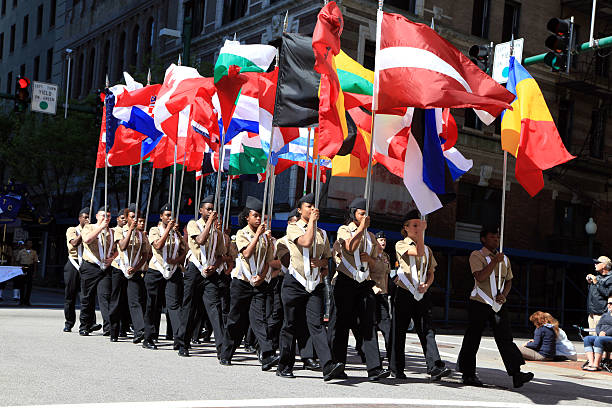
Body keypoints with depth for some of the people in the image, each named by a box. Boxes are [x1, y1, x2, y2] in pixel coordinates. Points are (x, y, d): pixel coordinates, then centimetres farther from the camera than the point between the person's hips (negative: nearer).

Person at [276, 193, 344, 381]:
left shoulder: (322, 233, 18)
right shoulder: (293, 228, 2)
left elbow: (327, 257, 23)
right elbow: (306, 242, -18)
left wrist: (322, 262, 0)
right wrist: (311, 220, -7)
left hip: (316, 284, 3)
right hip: (295, 283, -3)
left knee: (316, 323, -10)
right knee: (291, 325, 4)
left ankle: (328, 366, -22)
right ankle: (284, 366, 16)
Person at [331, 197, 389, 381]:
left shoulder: (371, 237, 19)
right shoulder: (344, 230, 4)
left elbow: (378, 265, 19)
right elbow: (350, 247, -19)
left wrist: (370, 259, -2)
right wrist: (361, 227, -13)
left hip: (364, 284, 4)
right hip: (346, 283, -4)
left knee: (369, 325, -6)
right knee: (341, 324, 0)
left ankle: (374, 368, -11)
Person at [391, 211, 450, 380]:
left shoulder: (427, 249, 17)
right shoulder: (401, 245, 0)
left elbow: (431, 273, 19)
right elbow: (418, 252, -17)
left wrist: (427, 285, -1)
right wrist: (421, 232, -15)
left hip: (422, 295, 4)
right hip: (404, 294, -4)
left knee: (427, 330, -7)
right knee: (399, 331, 2)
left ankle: (435, 367, -14)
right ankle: (397, 369, 12)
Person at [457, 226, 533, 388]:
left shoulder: (504, 259, 16)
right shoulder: (476, 255, -3)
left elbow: (508, 281, 22)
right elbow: (480, 277, -17)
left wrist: (503, 295, 2)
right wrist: (495, 261, -18)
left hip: (499, 305, 5)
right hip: (479, 303, -5)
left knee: (505, 337, -6)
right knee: (473, 339, 2)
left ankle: (516, 374, -13)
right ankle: (468, 374, 14)